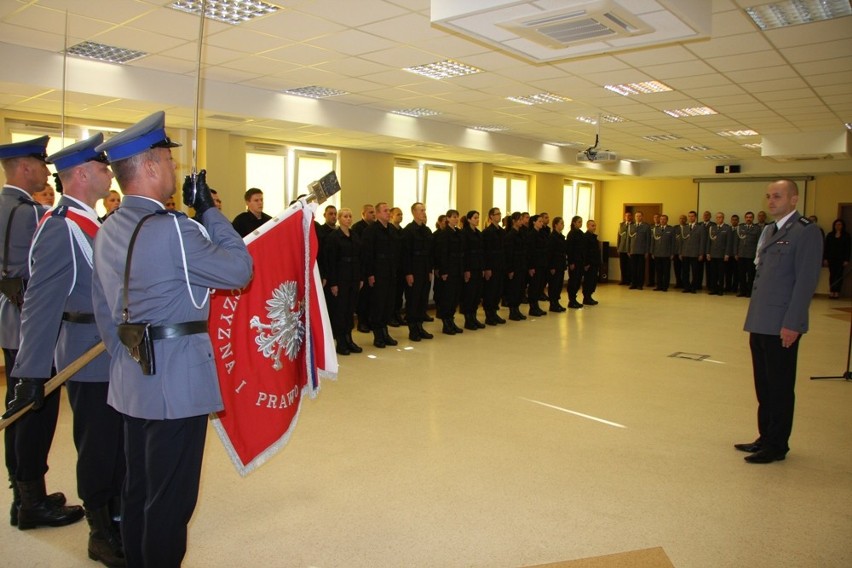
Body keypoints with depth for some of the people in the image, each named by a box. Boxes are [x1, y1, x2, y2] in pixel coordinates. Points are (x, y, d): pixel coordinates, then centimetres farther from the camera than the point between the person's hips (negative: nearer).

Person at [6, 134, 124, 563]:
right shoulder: (60, 228, -19)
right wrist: (31, 372, -24)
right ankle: (103, 536, 24)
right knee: (97, 444, 5)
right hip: (89, 356, -9)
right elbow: (41, 302, -23)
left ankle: (114, 518, 37)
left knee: (114, 441, 20)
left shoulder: (86, 221, 10)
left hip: (108, 353, 9)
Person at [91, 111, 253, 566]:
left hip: (132, 382, 9)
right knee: (170, 499, 5)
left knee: (138, 489, 20)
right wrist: (209, 210, -7)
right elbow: (239, 269, -13)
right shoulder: (172, 229, -20)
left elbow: (103, 310, 14)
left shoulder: (108, 230, 8)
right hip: (177, 382, -9)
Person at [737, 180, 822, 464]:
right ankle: (765, 438, 27)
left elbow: (806, 281, -15)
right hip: (761, 323, 8)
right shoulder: (770, 230, 16)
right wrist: (754, 317, 16)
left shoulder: (806, 231, -10)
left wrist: (792, 324, -18)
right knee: (764, 386, 15)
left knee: (780, 387, 3)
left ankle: (776, 446, 15)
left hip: (782, 326, -8)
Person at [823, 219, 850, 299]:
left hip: (841, 259, -1)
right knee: (832, 275, 2)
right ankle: (831, 291, 3)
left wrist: (846, 260, -7)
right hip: (831, 258, 1)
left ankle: (837, 292, 0)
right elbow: (826, 247, 5)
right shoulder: (830, 235, 7)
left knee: (839, 275, -2)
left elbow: (848, 248, 0)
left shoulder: (846, 235, 3)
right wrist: (825, 258, -2)